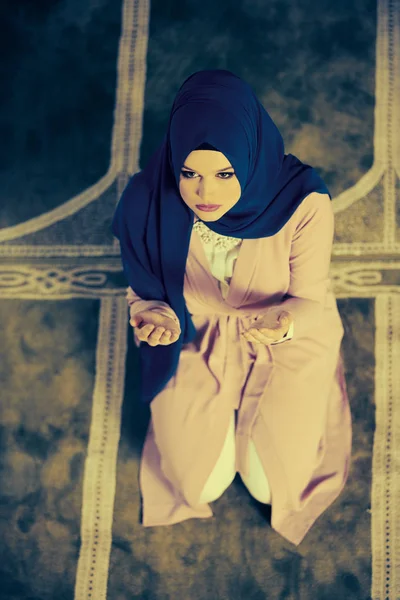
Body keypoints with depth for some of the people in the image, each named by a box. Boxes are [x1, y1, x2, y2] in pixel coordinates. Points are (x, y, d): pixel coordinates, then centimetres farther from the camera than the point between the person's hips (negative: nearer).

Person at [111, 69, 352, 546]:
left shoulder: (303, 203, -31)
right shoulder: (150, 203, -26)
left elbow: (310, 297, -16)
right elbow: (145, 291, -8)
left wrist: (288, 322, -39)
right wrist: (156, 319, -31)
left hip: (286, 344, -1)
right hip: (195, 340, 1)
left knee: (271, 484, -2)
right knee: (202, 483, 0)